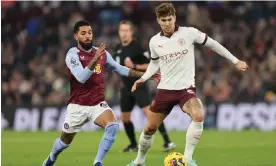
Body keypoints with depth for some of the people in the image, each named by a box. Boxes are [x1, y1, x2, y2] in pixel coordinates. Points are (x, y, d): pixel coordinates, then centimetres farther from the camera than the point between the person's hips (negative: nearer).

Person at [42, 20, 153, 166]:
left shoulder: (102, 53, 1)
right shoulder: (73, 54, -15)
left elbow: (119, 68, 15)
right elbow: (81, 77, -29)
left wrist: (143, 75, 11)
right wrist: (95, 59, -40)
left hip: (98, 104, 3)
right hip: (77, 106, -3)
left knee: (112, 126, -28)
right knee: (65, 141, 14)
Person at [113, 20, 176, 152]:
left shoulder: (136, 46, -13)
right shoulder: (118, 48, 9)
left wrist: (134, 66, -24)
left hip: (139, 86, -7)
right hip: (126, 88, 8)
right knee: (125, 118, 11)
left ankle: (167, 141, -22)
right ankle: (133, 144, 28)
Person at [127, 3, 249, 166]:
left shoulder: (189, 33, -10)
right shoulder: (154, 41, 0)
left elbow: (212, 43, 2)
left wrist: (235, 61, 5)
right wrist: (143, 79, 5)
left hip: (186, 87, -3)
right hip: (165, 89, 3)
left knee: (198, 116, -32)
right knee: (150, 128, 7)